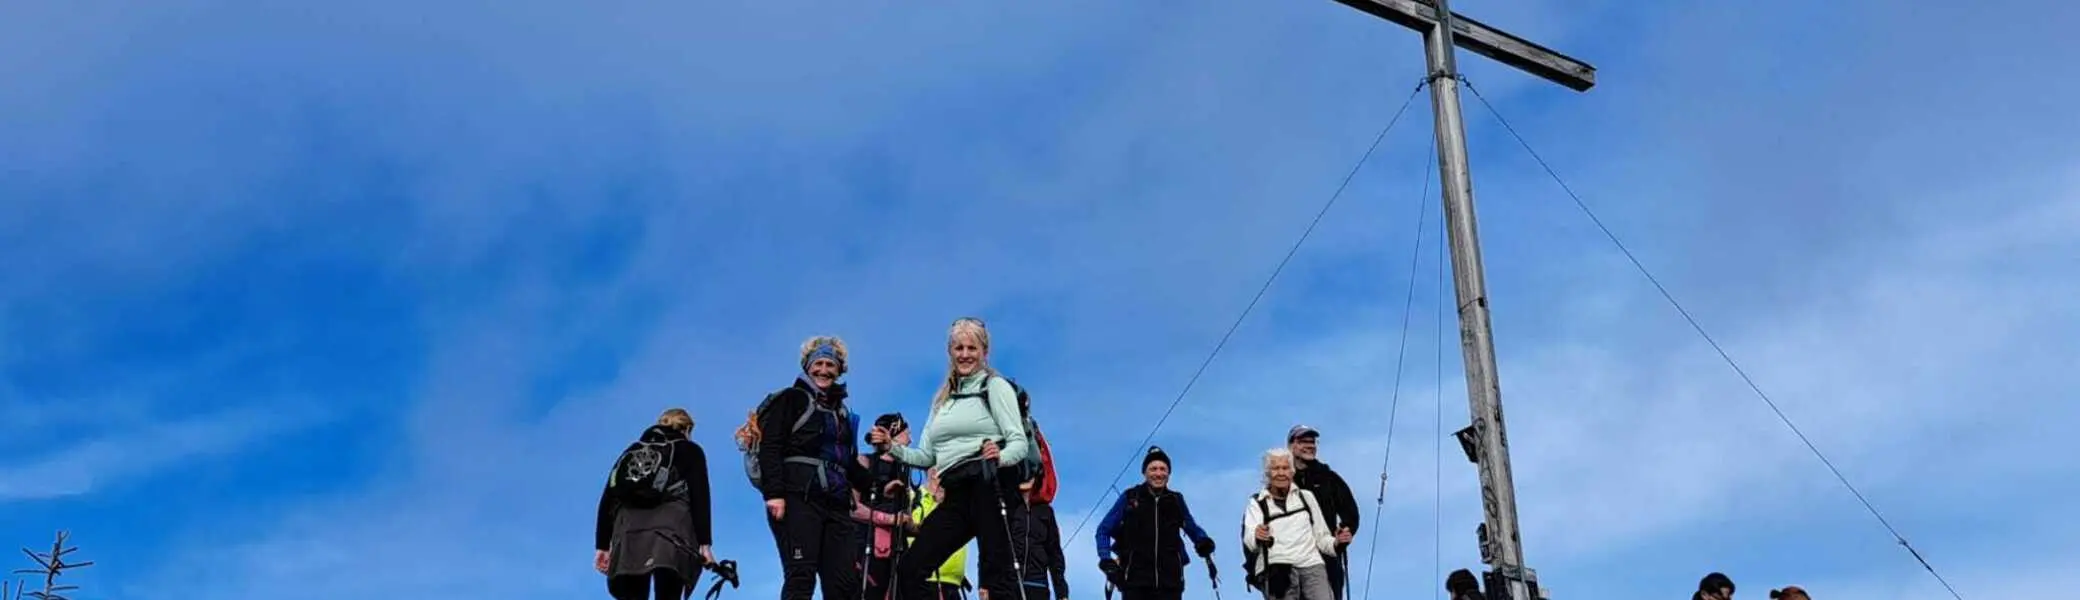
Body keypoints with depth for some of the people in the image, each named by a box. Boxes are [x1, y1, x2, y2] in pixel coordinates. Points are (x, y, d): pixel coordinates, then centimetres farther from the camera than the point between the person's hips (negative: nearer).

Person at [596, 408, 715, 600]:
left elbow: (607, 498, 21)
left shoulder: (632, 451, 31)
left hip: (629, 529, 3)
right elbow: (699, 497, 6)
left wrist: (602, 545, 20)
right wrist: (704, 543, 1)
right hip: (669, 532, -3)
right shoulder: (690, 451, 22)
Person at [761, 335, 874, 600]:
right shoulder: (792, 399, 7)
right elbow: (770, 448, -5)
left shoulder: (841, 410, 25)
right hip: (798, 498, -6)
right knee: (801, 577, -15)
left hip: (836, 503, 6)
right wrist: (774, 493, -18)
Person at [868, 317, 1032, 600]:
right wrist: (891, 448, 4)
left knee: (998, 575, -12)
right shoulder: (942, 398, 22)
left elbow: (1020, 442, -6)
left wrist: (1001, 456, -27)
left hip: (989, 488, -7)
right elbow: (926, 456, 20)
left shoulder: (996, 386, 4)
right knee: (909, 569, 0)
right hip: (956, 495, 7)